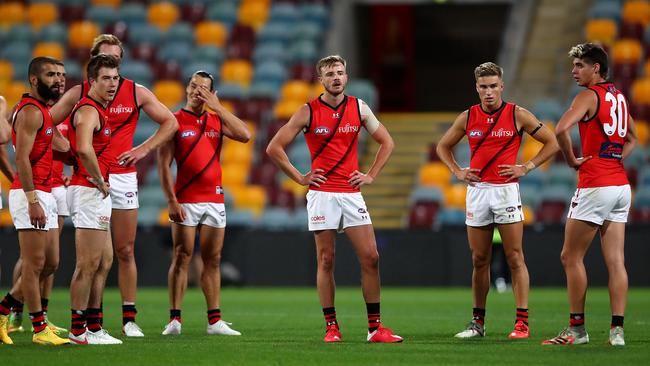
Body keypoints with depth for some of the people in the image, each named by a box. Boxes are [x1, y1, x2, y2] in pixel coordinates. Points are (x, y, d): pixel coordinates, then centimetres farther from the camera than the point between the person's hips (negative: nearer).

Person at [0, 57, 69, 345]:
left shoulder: (42, 111, 19)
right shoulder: (30, 111, -12)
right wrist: (32, 201, -24)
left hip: (43, 194, 10)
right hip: (31, 194, -10)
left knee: (50, 263, 12)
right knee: (34, 264, -5)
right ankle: (39, 330, -2)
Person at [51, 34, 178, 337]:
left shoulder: (137, 93, 4)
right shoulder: (79, 93, 2)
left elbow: (170, 122, 10)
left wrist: (144, 149, -1)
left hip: (123, 176, 1)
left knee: (125, 251, 3)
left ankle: (129, 319, 9)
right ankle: (93, 319, -2)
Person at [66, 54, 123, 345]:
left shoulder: (99, 110, 17)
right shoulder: (89, 111, -14)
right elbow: (84, 149, -31)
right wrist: (99, 181, -20)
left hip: (98, 193, 10)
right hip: (89, 191, -10)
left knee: (102, 261, 13)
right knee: (88, 264, -8)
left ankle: (93, 327, 17)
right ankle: (78, 330, -6)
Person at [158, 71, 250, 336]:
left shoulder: (217, 120, 12)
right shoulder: (175, 121, 0)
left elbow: (245, 135, -5)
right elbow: (163, 164, -5)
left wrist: (217, 107, -4)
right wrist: (171, 200, -13)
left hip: (215, 200, 4)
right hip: (186, 201, -4)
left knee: (213, 259, 6)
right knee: (182, 257, -5)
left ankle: (214, 321, 8)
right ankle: (175, 319, -3)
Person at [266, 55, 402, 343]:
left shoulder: (359, 108, 6)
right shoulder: (308, 112, -2)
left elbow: (386, 142, 16)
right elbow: (274, 148, 1)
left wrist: (371, 175, 7)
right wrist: (299, 177, -2)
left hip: (352, 194, 2)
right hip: (322, 194, -2)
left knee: (370, 258, -4)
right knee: (326, 261, 0)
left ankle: (375, 327, 2)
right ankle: (331, 327, 5)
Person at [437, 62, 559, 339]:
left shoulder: (517, 115, -2)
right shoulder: (468, 117, 6)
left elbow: (552, 142, 3)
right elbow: (443, 146, 21)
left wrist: (526, 168, -5)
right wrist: (457, 171, 7)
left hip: (506, 189, -3)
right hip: (477, 190, 3)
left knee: (515, 258, -5)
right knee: (479, 260, 7)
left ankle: (522, 322, -6)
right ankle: (478, 322, 15)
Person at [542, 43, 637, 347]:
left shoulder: (589, 96, -10)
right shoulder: (619, 97, 15)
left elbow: (561, 130, -25)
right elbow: (631, 137, 30)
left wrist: (572, 160, -11)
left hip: (596, 186, -8)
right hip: (621, 186, 8)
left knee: (571, 257, 2)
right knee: (615, 261, 4)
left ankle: (577, 329, 2)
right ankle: (617, 330, -1)